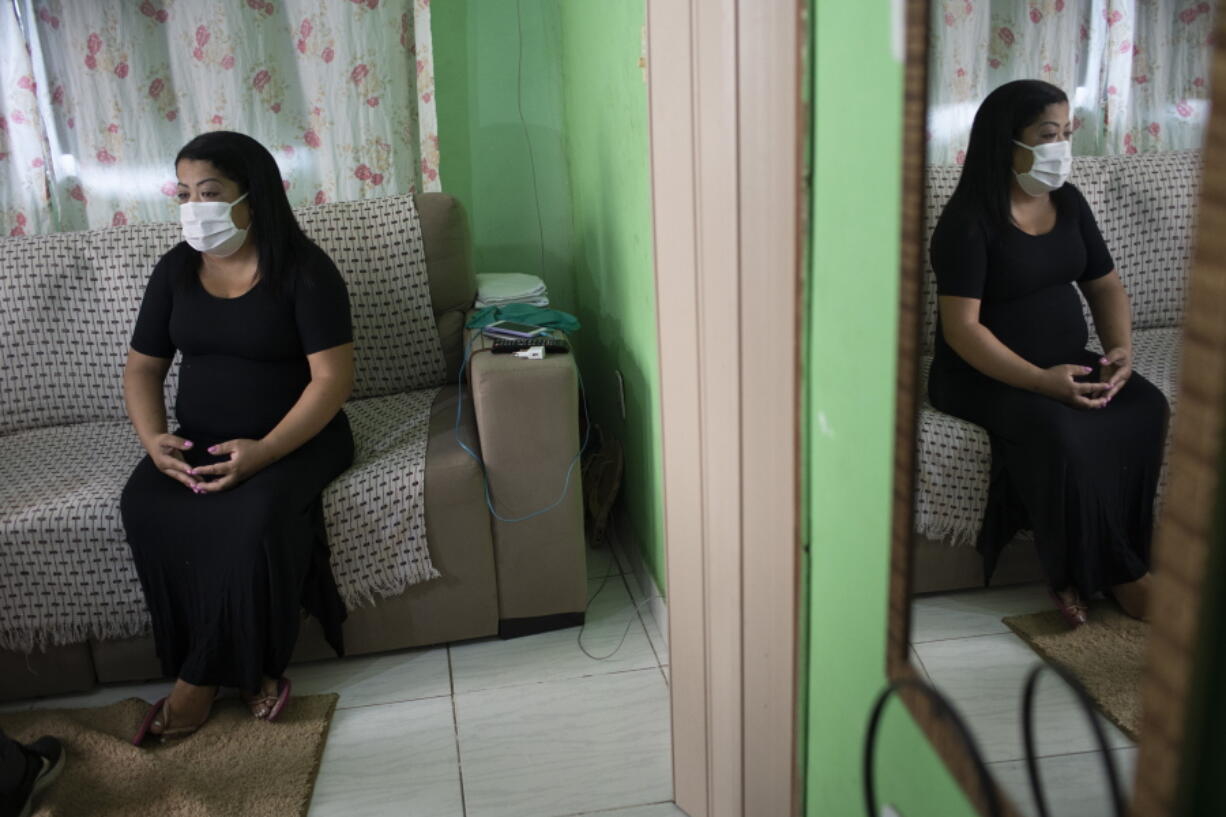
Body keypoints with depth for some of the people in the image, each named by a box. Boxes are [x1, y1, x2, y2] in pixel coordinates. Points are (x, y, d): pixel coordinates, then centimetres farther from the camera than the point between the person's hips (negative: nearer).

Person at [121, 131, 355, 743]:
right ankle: (248, 670, -15)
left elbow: (332, 378, -16)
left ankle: (201, 677, -13)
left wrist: (264, 451, -27)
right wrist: (152, 439, -9)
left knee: (252, 512, -35)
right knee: (143, 506, -25)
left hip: (295, 438, -5)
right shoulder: (176, 269, 7)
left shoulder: (302, 269, -10)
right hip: (200, 440, 5)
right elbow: (142, 368, 11)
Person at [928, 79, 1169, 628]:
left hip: (1069, 364, 7)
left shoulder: (1069, 202, 9)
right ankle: (1116, 571, -11)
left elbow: (1104, 283, 15)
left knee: (1146, 408, -19)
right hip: (984, 375, -7)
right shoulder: (969, 221, -14)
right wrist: (1041, 380, -29)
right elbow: (961, 327, -20)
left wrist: (1121, 348, -6)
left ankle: (1078, 571, -11)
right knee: (1061, 432, -33)